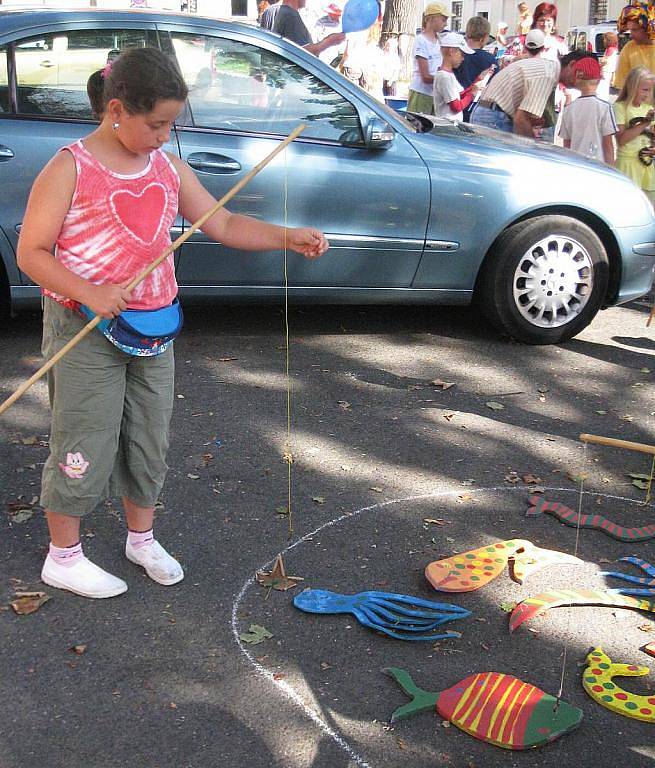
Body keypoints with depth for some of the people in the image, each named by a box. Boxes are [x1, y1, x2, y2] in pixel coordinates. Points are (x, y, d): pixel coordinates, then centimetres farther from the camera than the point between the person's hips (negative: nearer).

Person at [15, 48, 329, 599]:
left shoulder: (168, 168, 7)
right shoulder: (71, 169, -11)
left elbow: (223, 226, 7)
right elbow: (31, 252, -12)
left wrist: (289, 238, -6)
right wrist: (90, 294, -26)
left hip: (153, 329, 6)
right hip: (85, 329, -6)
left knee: (149, 441, 15)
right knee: (85, 445, 3)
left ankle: (142, 538, 35)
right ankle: (63, 557, 21)